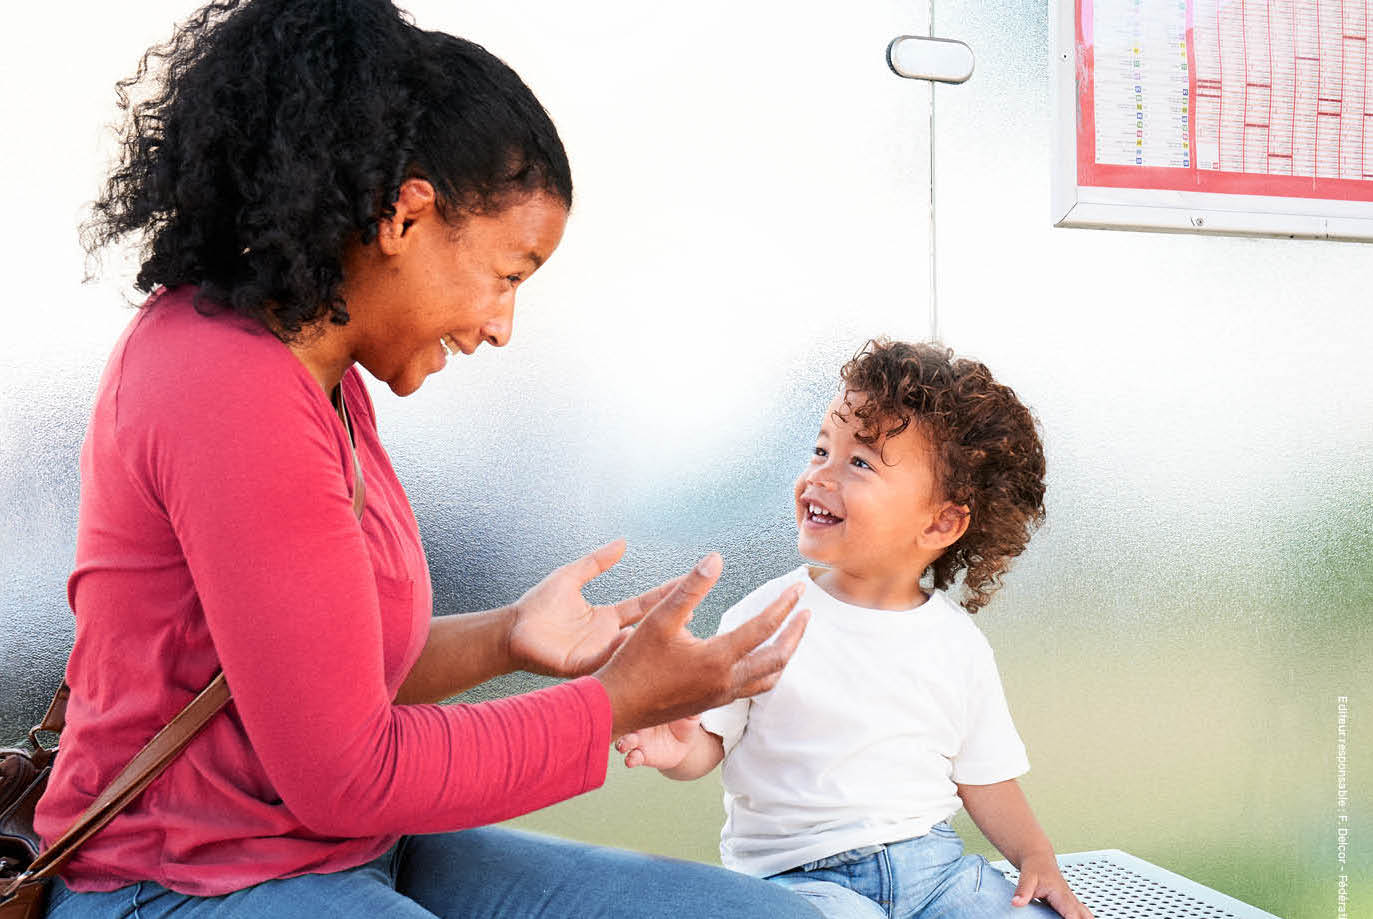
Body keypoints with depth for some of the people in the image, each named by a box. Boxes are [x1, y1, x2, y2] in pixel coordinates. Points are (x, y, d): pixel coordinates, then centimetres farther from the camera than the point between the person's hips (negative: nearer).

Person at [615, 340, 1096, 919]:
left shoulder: (959, 646, 4)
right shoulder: (767, 618, -3)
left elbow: (983, 779, 11)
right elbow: (709, 741, -1)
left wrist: (1036, 856, -4)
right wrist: (679, 748, -24)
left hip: (930, 860, 4)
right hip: (796, 870, -3)